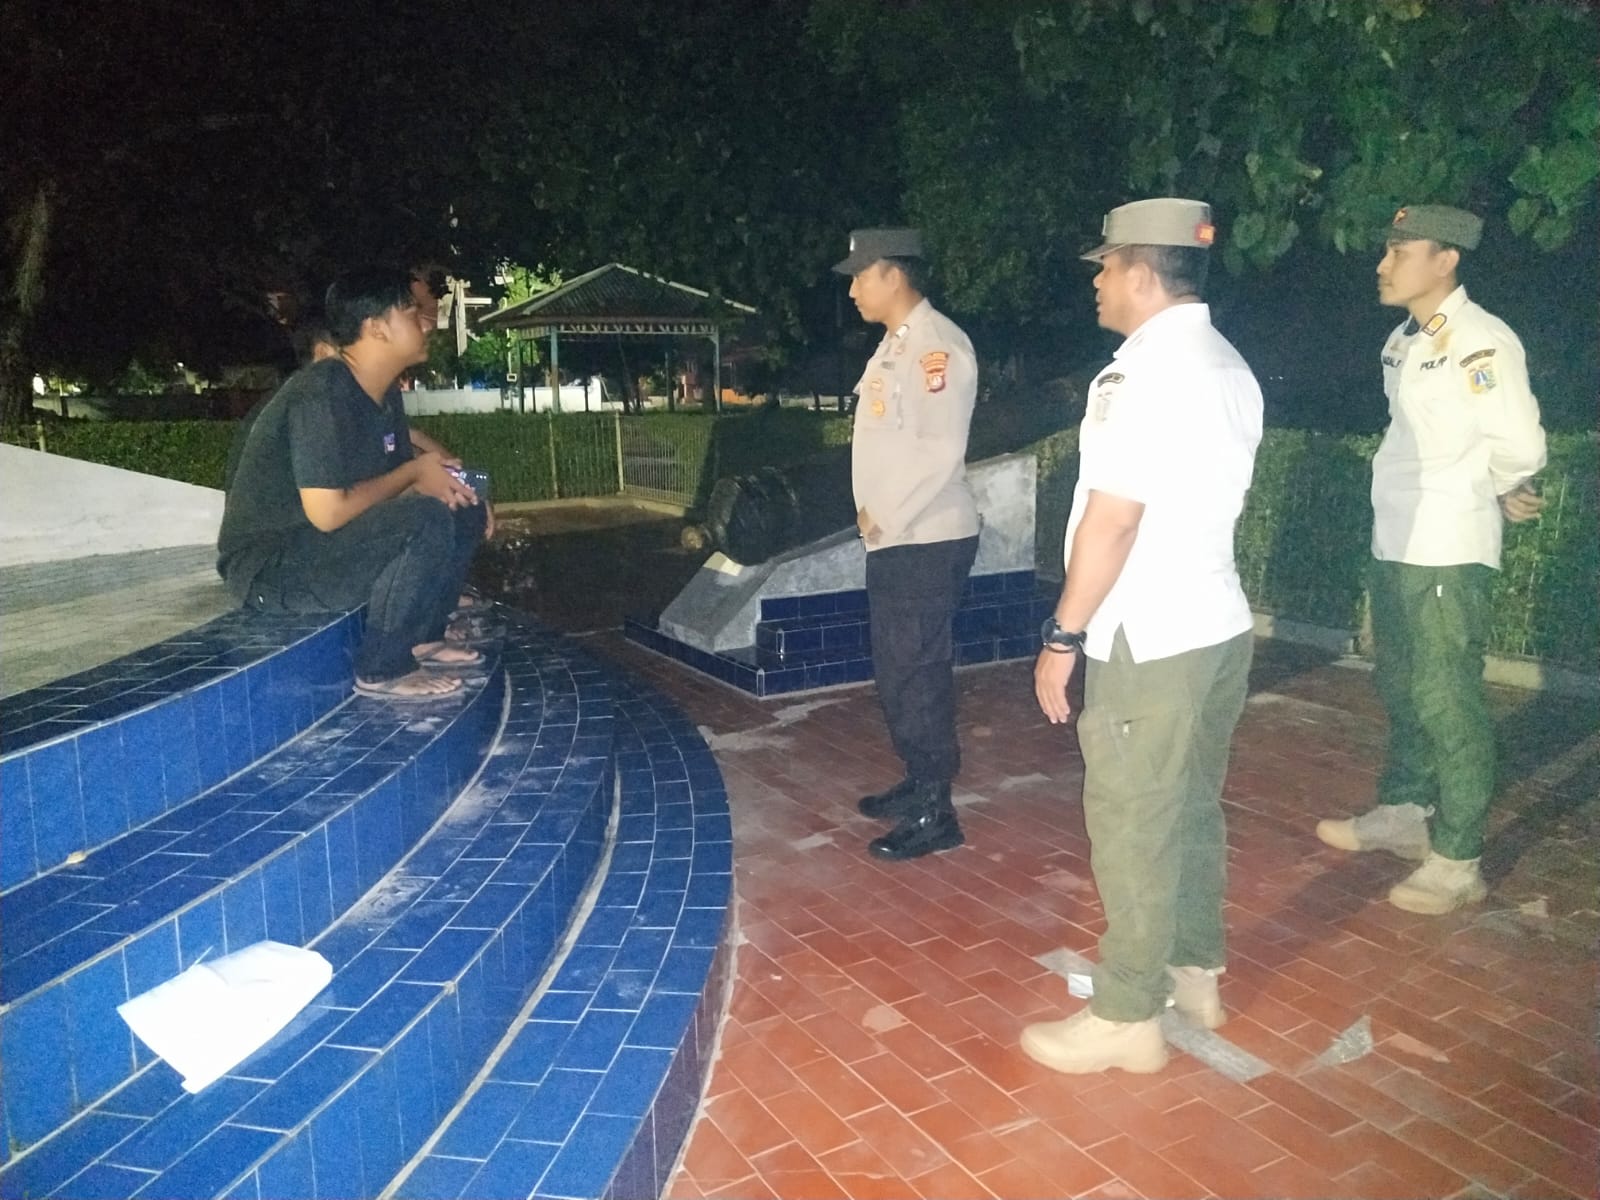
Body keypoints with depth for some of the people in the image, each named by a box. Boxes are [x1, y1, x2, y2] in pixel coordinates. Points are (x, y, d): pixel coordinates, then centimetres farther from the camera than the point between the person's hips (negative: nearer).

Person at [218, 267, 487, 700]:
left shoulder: (383, 394, 4)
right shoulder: (322, 392, -24)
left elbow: (394, 484, 12)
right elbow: (328, 512, -29)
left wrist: (440, 480, -11)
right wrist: (416, 471, -17)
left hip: (325, 545, 9)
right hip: (271, 564, -9)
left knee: (463, 511, 5)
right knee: (429, 520, -28)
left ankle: (421, 637, 9)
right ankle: (383, 669, -14)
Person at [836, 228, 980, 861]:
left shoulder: (937, 344, -15)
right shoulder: (894, 343, 15)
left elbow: (941, 450, -22)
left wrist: (885, 518, -15)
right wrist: (873, 516, 6)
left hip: (928, 541, -10)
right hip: (893, 540, 10)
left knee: (917, 673, -4)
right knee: (895, 670, 17)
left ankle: (934, 814, 8)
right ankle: (918, 784, 31)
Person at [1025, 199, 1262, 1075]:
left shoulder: (1148, 373, -17)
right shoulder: (1227, 366, 12)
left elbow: (1113, 518, -21)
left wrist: (1063, 636, -14)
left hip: (1150, 642, -9)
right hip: (1215, 625, 9)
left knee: (1132, 830, 1)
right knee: (1190, 813, 19)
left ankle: (1125, 1018, 13)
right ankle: (1194, 971, 33)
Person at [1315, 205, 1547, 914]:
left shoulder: (1481, 342, -16)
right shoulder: (1403, 341, 10)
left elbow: (1519, 446, -23)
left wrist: (1499, 491, -2)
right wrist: (1499, 493, 8)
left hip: (1446, 555, -9)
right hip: (1394, 545, 9)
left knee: (1447, 703, -1)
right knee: (1401, 689, 19)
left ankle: (1457, 862, 11)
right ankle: (1403, 814, 37)